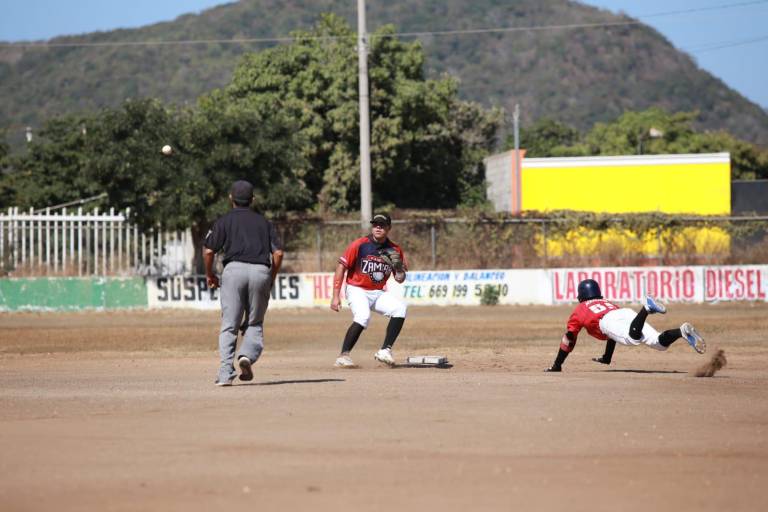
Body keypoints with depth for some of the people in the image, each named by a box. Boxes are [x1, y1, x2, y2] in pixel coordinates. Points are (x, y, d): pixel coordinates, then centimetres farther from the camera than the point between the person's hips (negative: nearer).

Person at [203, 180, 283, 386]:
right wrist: (271, 279, 18)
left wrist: (210, 275, 15)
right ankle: (247, 355, -15)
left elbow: (208, 251, 1)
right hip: (261, 271, 2)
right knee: (254, 323, 13)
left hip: (234, 269, -2)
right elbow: (278, 252, 7)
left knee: (229, 325, 0)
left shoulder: (224, 220, 11)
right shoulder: (263, 222, 18)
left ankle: (226, 374, -12)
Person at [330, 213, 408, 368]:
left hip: (379, 293, 4)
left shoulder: (395, 250, 1)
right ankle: (343, 356, -24)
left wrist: (399, 267, -17)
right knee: (363, 316, -31)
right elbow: (341, 267, -8)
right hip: (357, 290, -4)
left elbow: (400, 279, 7)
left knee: (400, 307, -20)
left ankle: (385, 350, -14)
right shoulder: (359, 245, -10)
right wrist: (336, 296, -13)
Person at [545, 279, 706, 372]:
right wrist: (607, 358, 69)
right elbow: (612, 335, 56)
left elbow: (568, 340, 28)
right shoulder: (606, 303, 47)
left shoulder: (579, 310, 32)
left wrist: (557, 366, 33)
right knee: (660, 342, -9)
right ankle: (683, 331, -35)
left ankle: (646, 308, -56)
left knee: (634, 337, -35)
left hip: (609, 321, -5)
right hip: (628, 313, 5)